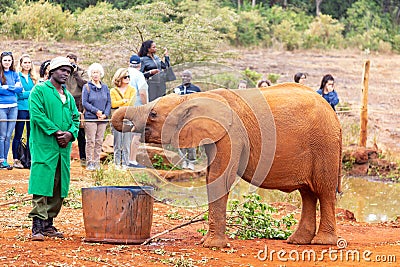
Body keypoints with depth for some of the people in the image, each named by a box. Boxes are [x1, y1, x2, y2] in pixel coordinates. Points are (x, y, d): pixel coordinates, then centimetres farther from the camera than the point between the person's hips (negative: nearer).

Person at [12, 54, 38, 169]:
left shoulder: (33, 77, 14)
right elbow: (18, 94, -9)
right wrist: (32, 93, -7)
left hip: (32, 109, 5)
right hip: (21, 108, -5)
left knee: (31, 135, 7)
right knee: (18, 135, -2)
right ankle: (16, 160, 1)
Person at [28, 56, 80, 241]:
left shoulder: (68, 96, 20)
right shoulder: (39, 90, -1)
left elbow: (75, 118, 19)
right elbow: (36, 114, -11)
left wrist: (70, 133, -3)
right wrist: (56, 132, -15)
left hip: (63, 147, 7)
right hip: (44, 145, -7)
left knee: (59, 186, 8)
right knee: (42, 184, -11)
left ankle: (48, 223, 15)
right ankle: (37, 225, -13)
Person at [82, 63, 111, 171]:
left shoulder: (105, 87, 11)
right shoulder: (87, 87, -1)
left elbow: (109, 102, 12)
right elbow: (85, 102, -6)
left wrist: (105, 114, -4)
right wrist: (96, 111, -12)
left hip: (103, 118, 4)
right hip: (90, 118, -4)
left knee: (99, 141, 5)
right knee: (91, 141, -4)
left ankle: (96, 162, 11)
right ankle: (89, 163, 0)